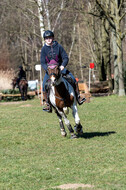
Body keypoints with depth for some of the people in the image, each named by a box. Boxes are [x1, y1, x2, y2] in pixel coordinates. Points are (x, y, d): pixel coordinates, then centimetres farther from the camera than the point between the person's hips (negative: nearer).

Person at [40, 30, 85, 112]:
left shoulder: (58, 46, -5)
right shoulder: (44, 49, -5)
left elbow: (65, 57, -5)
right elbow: (43, 63, -6)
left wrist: (63, 65, -25)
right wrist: (48, 69, -25)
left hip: (60, 68, 0)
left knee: (73, 79, -16)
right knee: (44, 86, -17)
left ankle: (78, 98, -5)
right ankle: (48, 105, -7)